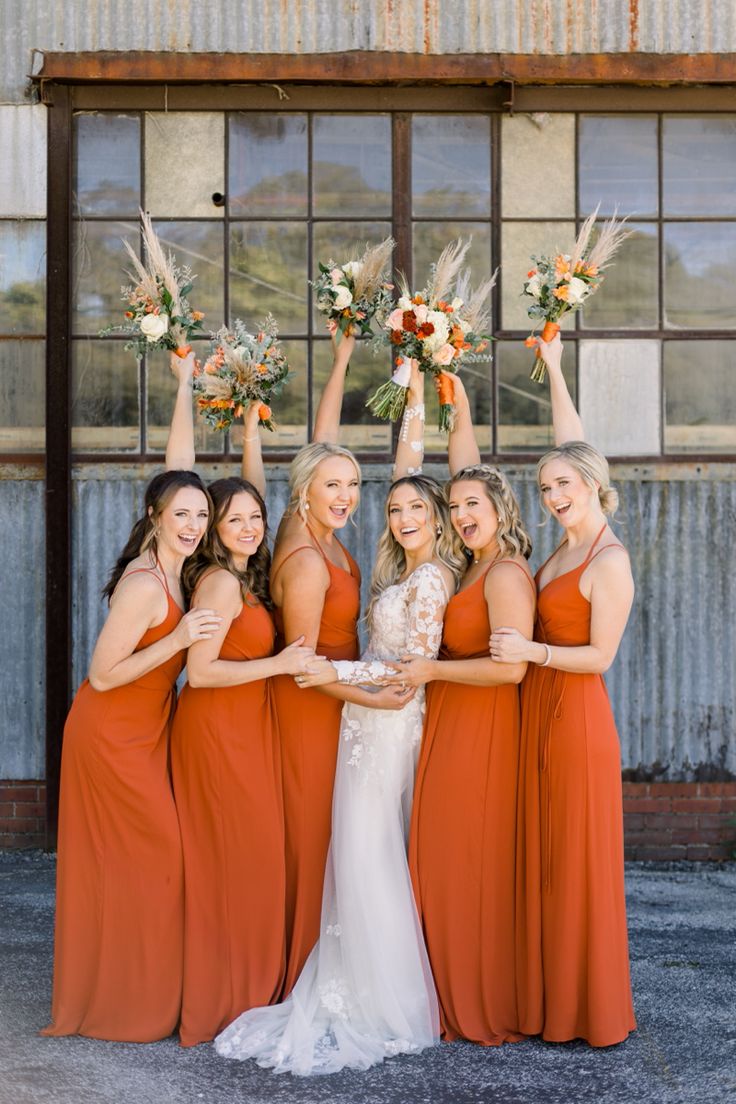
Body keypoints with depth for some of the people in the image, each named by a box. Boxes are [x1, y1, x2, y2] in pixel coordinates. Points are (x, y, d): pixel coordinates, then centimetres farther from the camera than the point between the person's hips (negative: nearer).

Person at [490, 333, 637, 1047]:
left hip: (575, 715, -8)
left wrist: (531, 651, -20)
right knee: (540, 858, 12)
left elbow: (601, 655, -14)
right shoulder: (570, 543, 7)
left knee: (577, 860, 0)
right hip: (537, 710, 8)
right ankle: (549, 997, 21)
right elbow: (573, 447, 18)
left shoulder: (609, 563, -15)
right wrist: (553, 370, 23)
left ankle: (590, 1011, 12)